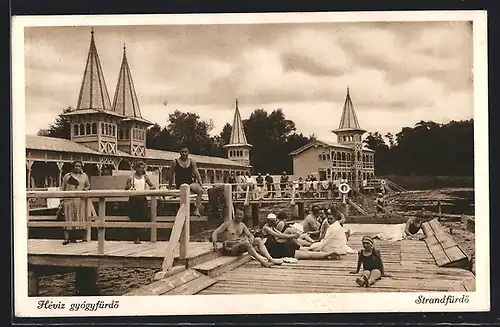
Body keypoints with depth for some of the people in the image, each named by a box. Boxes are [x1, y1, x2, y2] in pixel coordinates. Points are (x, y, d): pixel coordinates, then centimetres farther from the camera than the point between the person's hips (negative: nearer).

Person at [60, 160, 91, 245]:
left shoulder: (84, 176, 12)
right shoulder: (67, 176, 9)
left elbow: (88, 185, 21)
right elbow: (62, 188, 11)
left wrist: (86, 189, -1)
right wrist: (62, 199, 4)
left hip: (80, 200, 2)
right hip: (69, 199, -2)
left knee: (79, 218, -1)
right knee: (68, 218, -7)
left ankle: (73, 237, 5)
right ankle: (66, 237, -10)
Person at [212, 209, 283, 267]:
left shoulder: (242, 225, 13)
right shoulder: (228, 224, -6)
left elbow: (250, 235, 14)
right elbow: (215, 233, -10)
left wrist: (251, 239, -11)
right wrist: (215, 245, -24)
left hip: (240, 246, 7)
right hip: (230, 248, -7)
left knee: (258, 240, -4)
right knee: (246, 243, -35)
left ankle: (271, 259, -17)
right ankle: (263, 262, -37)